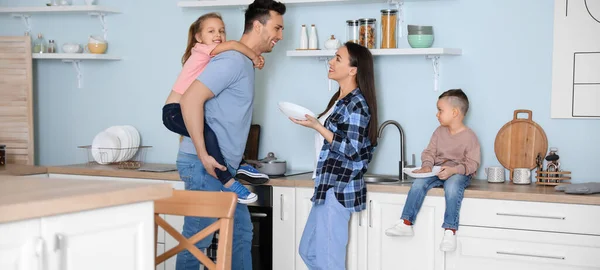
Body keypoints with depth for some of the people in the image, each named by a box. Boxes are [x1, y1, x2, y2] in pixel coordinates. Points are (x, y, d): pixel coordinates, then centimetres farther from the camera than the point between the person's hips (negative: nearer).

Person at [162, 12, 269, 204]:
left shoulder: (216, 57, 13)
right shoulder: (201, 50, -12)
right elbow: (233, 44, -26)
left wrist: (252, 61, -12)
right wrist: (254, 57, -16)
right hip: (174, 111, -10)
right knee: (208, 132, -33)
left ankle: (239, 165, 33)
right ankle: (227, 182, -29)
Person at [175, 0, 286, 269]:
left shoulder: (245, 62, 16)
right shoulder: (233, 60, -16)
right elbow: (190, 99, -25)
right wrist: (203, 155, -23)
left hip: (223, 166, 10)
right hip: (205, 166, -10)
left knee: (241, 232, 14)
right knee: (197, 239, -3)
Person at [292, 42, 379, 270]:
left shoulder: (357, 103, -15)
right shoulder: (340, 99, 14)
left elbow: (351, 149, -20)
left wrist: (316, 126, -20)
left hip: (339, 189, -10)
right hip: (328, 186, 10)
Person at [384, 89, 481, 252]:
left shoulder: (469, 136, -7)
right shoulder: (439, 132, 9)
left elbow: (472, 163, -10)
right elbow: (430, 152, 10)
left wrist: (454, 170, -25)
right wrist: (427, 165, -12)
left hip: (459, 172, -5)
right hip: (438, 171, 5)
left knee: (452, 187, -38)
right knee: (418, 183, -22)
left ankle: (450, 230, -33)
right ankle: (406, 223, -20)